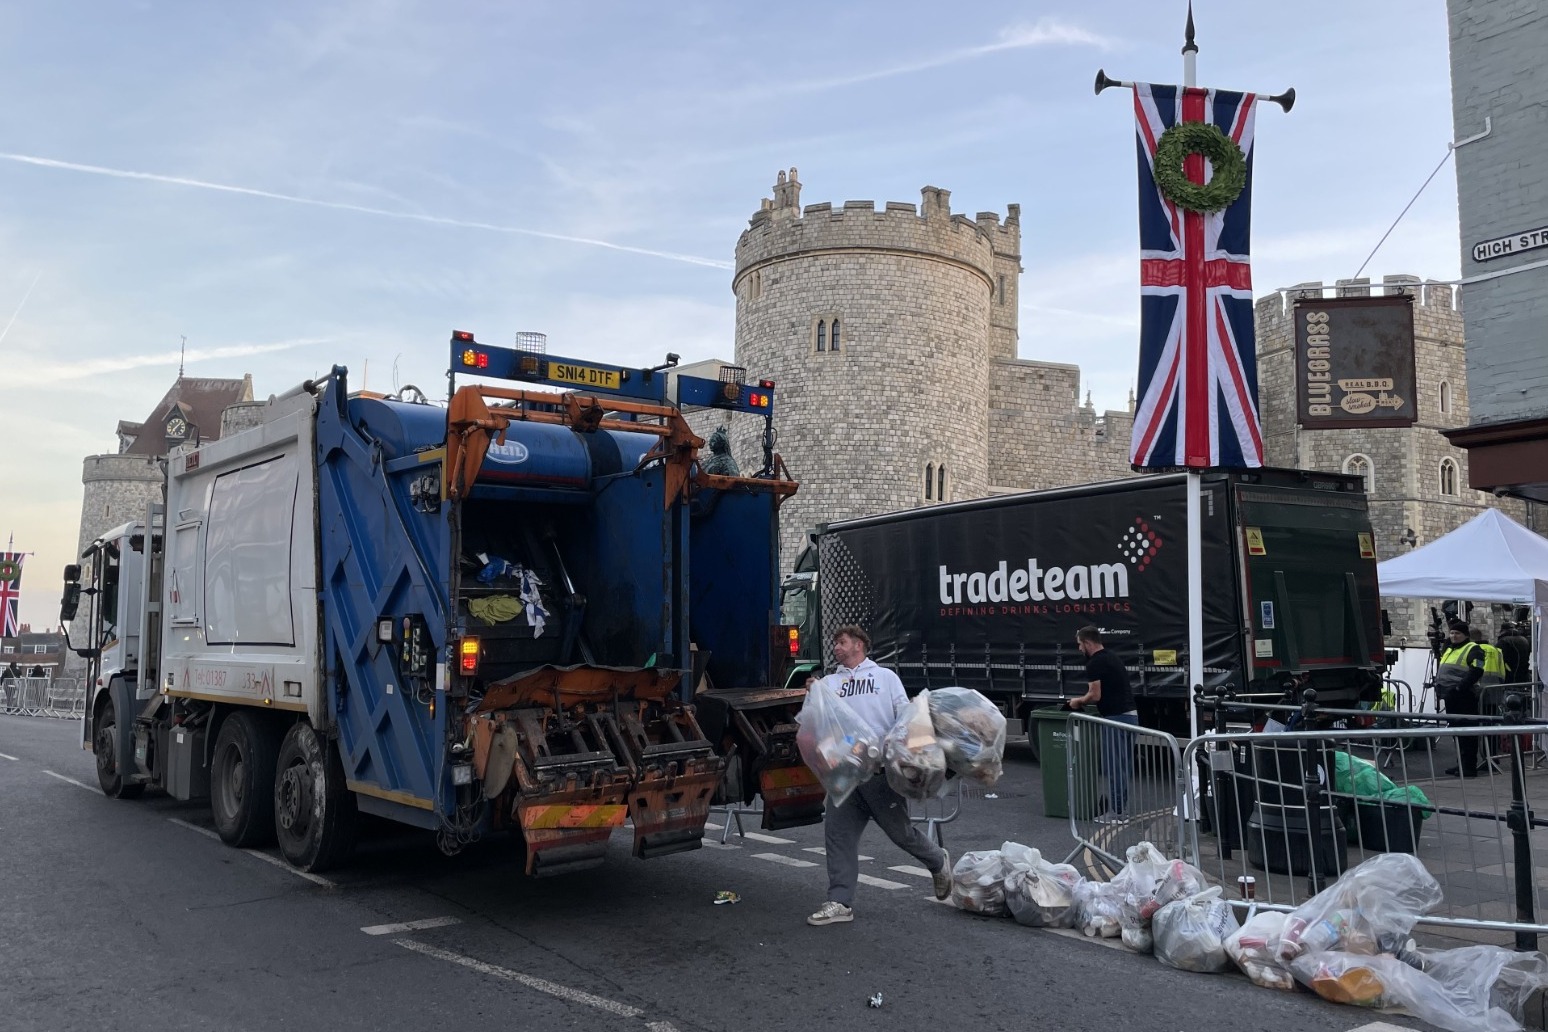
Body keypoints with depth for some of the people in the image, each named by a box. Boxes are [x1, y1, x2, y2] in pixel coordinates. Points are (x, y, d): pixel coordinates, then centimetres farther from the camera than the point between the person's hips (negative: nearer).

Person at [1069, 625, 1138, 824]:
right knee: (1124, 765, 15)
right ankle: (1122, 807, 21)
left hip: (1116, 718, -10)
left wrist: (1078, 701, 2)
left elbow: (1095, 695, -15)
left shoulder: (1095, 663, -11)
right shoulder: (1112, 658, 18)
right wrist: (1085, 700, 24)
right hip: (1131, 715, 10)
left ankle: (1116, 812, 0)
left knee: (1114, 766, -4)